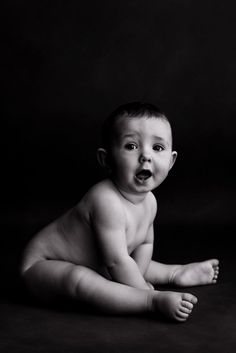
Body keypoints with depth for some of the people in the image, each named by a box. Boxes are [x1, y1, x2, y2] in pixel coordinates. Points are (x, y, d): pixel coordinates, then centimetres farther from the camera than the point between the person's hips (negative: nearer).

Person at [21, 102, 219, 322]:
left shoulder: (149, 201, -4)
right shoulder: (107, 201, -34)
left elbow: (144, 244, 11)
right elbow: (117, 262, -32)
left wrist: (137, 279, -2)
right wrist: (155, 299, -26)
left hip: (90, 263, 10)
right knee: (77, 279, -38)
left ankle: (175, 273, 43)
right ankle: (152, 303, -40)